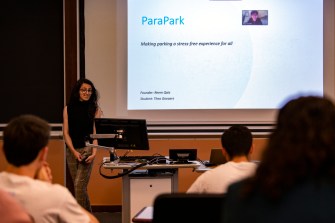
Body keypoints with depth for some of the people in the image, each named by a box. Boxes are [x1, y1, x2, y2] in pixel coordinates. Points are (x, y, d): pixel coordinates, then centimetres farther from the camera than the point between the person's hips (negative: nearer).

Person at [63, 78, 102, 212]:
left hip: (87, 148, -3)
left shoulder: (95, 109, 1)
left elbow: (96, 133, -4)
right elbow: (66, 132, 2)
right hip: (71, 150, 3)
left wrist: (94, 152, -17)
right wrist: (74, 152, -10)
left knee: (79, 185, -14)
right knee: (78, 186, 8)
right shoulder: (68, 109, 5)